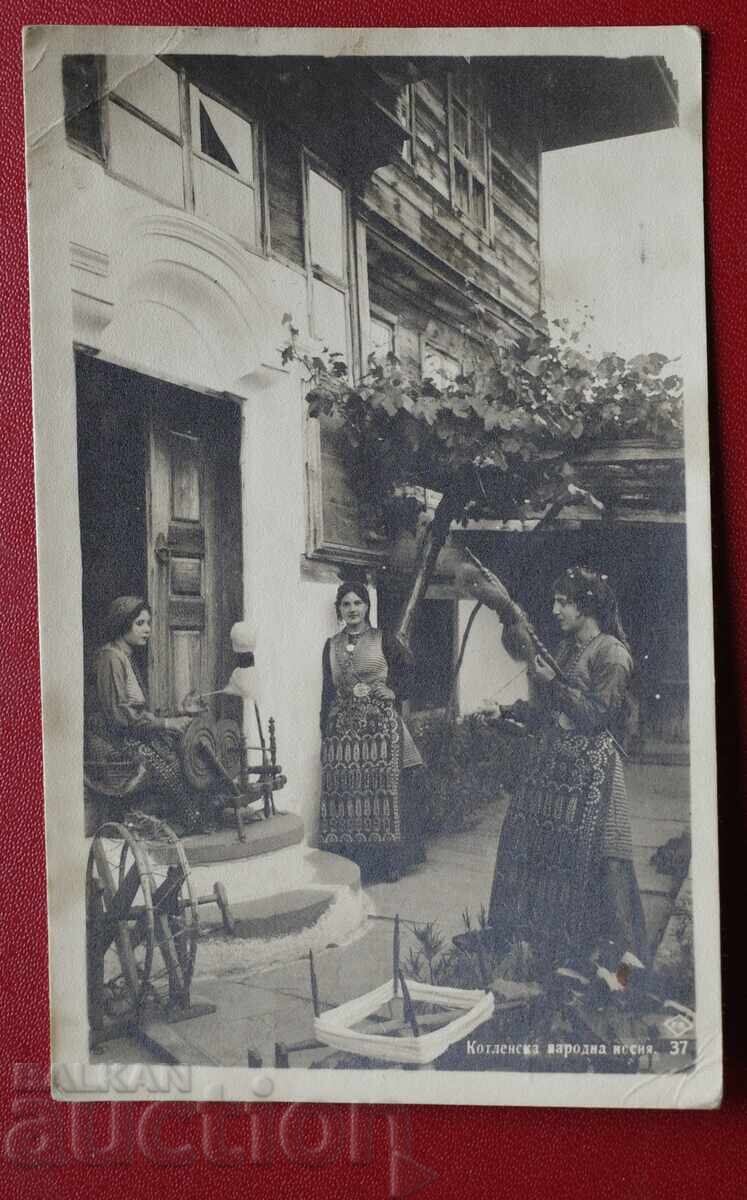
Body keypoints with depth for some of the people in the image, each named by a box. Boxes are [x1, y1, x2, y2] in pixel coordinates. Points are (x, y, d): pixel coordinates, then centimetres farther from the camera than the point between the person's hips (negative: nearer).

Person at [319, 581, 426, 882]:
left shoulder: (383, 640, 4)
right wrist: (325, 731, 8)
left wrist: (391, 690, -13)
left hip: (381, 724, -2)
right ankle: (350, 862, 7)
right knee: (344, 792, -1)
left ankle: (387, 861, 5)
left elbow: (401, 673, 8)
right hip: (342, 727, 2)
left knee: (384, 788, -4)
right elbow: (327, 690, 12)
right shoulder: (331, 645, 11)